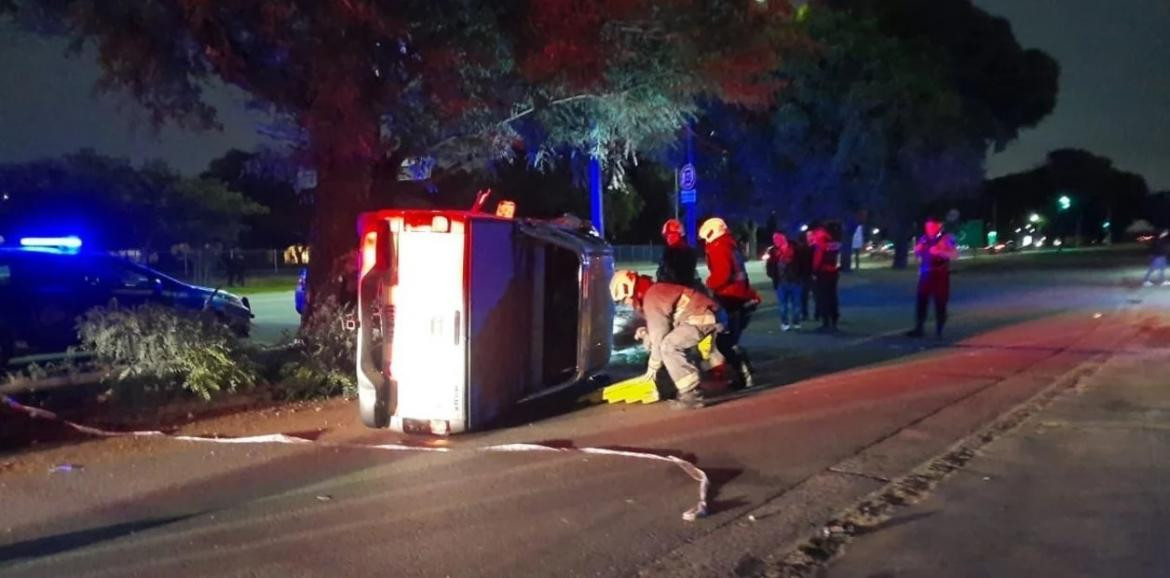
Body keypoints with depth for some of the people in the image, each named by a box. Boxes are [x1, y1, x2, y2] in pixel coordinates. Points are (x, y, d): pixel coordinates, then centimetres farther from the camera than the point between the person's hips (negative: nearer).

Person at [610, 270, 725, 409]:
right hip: (702, 315, 11)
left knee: (668, 347, -20)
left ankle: (691, 393, -19)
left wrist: (653, 365, -3)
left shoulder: (650, 299, -14)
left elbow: (659, 336, -12)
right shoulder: (655, 291, 18)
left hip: (703, 318, -11)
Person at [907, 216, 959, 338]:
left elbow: (955, 255, -15)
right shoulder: (923, 239, 9)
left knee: (940, 303, 1)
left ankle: (939, 331, 9)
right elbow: (917, 254, 21)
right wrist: (917, 250, -2)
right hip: (925, 274, 5)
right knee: (921, 302, 3)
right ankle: (918, 329, 7)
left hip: (940, 275, -5)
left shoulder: (946, 238, -7)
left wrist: (940, 252, -27)